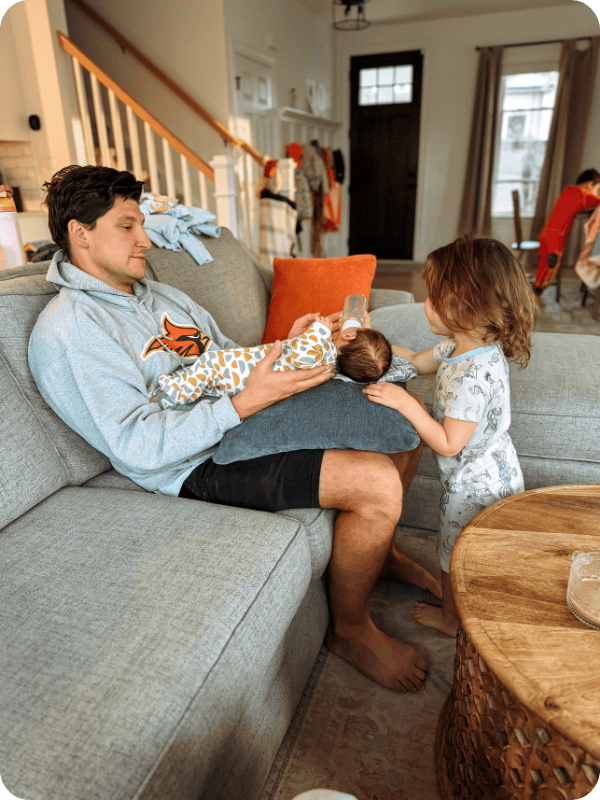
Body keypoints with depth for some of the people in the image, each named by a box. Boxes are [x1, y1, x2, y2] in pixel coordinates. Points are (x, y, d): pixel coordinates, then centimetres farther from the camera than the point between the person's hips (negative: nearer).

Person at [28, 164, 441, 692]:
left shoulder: (160, 294, 18)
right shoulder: (68, 331, -11)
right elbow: (138, 445, -20)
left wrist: (287, 349, -1)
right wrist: (245, 404, -28)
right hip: (201, 464, -9)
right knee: (377, 483, -25)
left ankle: (379, 552, 26)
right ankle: (351, 629, 3)